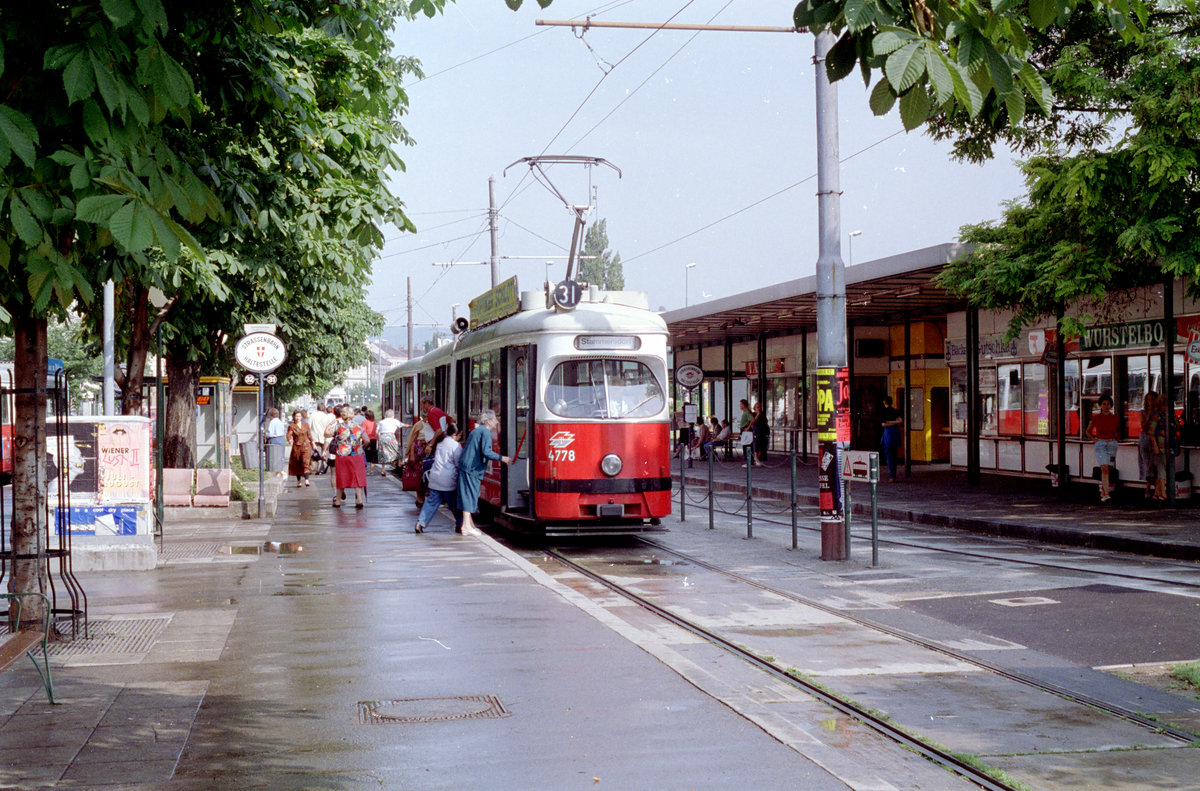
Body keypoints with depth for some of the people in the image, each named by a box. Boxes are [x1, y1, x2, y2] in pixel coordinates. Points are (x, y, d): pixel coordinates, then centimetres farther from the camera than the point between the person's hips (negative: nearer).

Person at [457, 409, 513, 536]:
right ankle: (466, 526, -9)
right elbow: (486, 451, -18)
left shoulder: (475, 431, 19)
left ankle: (469, 523, 19)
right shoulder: (485, 432, -9)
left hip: (465, 466, 9)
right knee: (470, 495, -8)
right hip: (472, 468, -9)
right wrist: (501, 458, -11)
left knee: (469, 495, 14)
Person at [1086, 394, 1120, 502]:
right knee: (1104, 469, -15)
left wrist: (1115, 438, 8)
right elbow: (1088, 431, 15)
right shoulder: (1096, 417, 2)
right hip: (1100, 444, -2)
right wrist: (1094, 439, 2)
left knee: (1108, 470, 5)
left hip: (1112, 444, 2)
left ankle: (1103, 492, 20)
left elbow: (1119, 431, 24)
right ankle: (1106, 494, -22)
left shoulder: (1115, 418, 5)